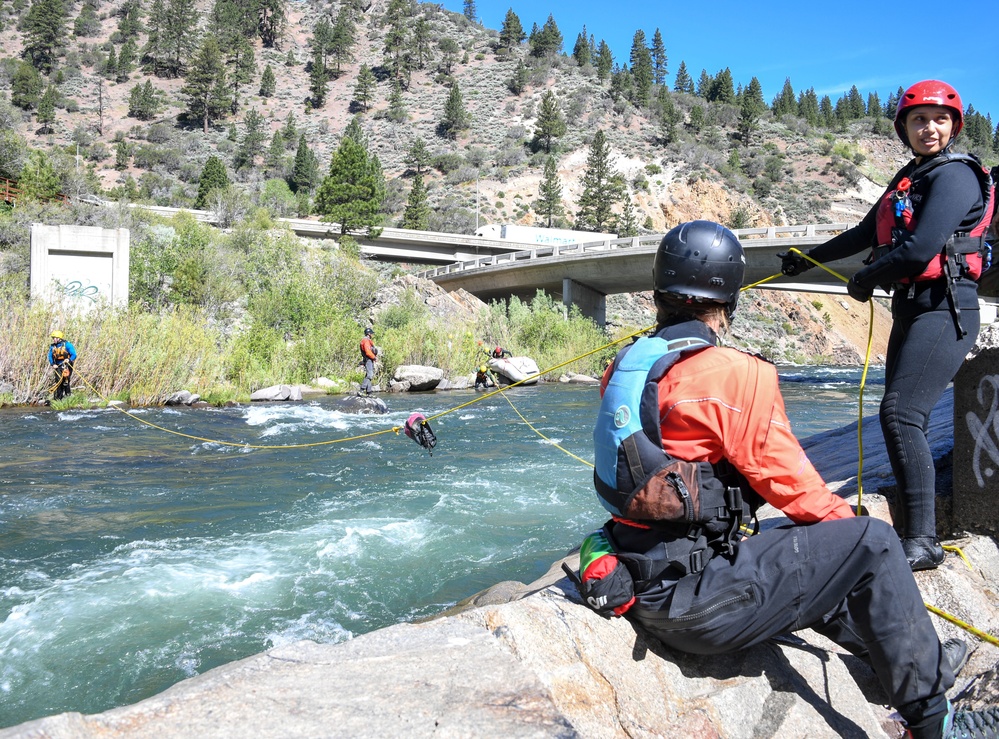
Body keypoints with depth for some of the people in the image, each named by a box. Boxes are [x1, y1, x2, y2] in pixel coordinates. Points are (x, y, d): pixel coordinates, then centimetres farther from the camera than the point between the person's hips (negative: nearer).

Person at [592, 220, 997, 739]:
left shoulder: (624, 368, 7)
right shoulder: (735, 373, -16)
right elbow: (786, 478, -8)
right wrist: (849, 522, 12)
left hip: (640, 589, 8)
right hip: (695, 603, -8)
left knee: (807, 556, 27)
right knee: (870, 544, 2)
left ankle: (919, 663, 40)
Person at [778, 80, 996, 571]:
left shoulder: (955, 175, -9)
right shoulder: (908, 180, 19)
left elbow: (920, 249, -20)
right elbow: (866, 233, 28)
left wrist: (865, 280, -6)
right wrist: (809, 259, 33)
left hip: (945, 311, -9)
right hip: (911, 310, 9)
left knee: (900, 414, -20)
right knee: (904, 421, 8)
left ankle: (922, 542, -17)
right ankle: (910, 534, 15)